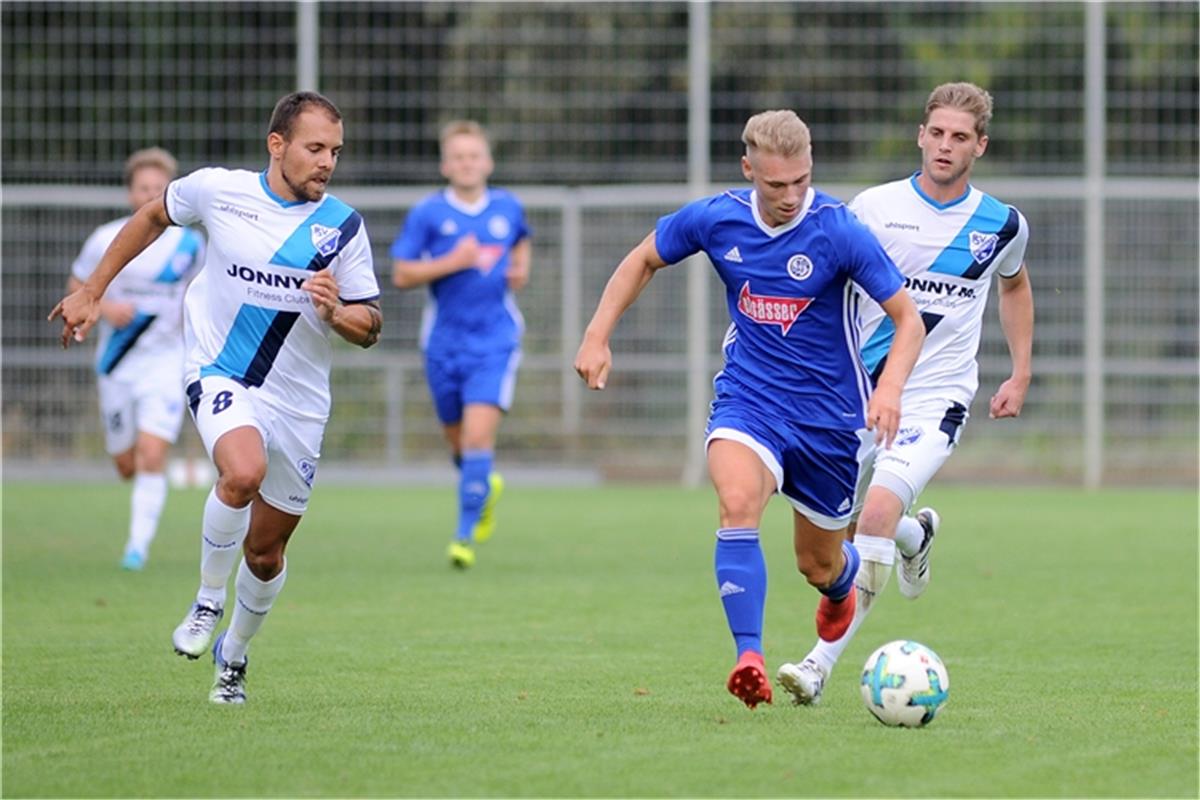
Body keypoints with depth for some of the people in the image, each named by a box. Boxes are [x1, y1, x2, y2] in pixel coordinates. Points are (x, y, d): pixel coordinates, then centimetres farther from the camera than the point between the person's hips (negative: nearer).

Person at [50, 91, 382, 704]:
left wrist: (335, 312, -21)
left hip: (298, 401, 2)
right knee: (243, 472, -33)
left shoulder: (342, 227, -5)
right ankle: (207, 601, -9)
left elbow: (370, 325, 2)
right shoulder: (216, 190, -6)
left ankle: (234, 655, 36)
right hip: (219, 375, -2)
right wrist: (91, 292, 16)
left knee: (265, 550, 8)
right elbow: (154, 216, 14)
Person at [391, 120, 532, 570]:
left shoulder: (508, 208, 4)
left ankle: (465, 535, -14)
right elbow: (401, 275, -5)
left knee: (478, 436, -16)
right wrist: (451, 262, -18)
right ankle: (486, 487, 45)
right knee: (458, 439, 12)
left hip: (495, 342, -1)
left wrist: (521, 270, 6)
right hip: (444, 342, 1)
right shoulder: (428, 214, -4)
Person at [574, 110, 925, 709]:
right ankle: (749, 658, -34)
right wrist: (597, 337, 3)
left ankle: (844, 578, 52)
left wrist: (890, 388, -31)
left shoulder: (839, 232, -18)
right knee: (737, 503, -31)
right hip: (747, 399, 1)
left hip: (828, 412, -1)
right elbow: (643, 260, 11)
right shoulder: (716, 219, -8)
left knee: (818, 566, 12)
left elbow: (907, 319, -13)